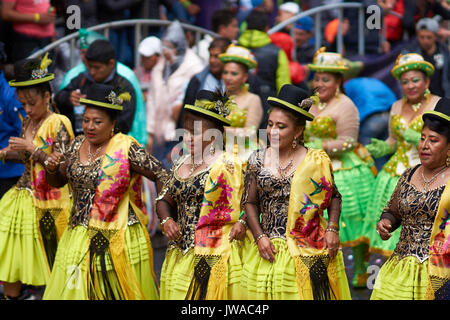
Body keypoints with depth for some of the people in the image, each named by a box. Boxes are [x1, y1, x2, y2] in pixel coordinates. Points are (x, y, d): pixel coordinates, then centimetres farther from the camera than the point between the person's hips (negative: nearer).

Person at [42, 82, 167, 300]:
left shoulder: (126, 149, -10)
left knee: (126, 291, 1)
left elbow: (161, 175, -9)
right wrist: (52, 168, -5)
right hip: (80, 237, 5)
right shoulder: (78, 145, 7)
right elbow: (58, 181, 17)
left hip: (119, 239, -5)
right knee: (72, 290, 3)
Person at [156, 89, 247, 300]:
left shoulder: (228, 165, -6)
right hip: (180, 256, 7)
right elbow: (165, 199, 22)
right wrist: (166, 220, 3)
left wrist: (242, 223, -23)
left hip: (216, 257, -6)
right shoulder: (180, 165, 14)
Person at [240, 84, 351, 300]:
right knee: (265, 293, 2)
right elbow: (250, 202, 7)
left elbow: (334, 197, 9)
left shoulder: (317, 162, -2)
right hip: (268, 250, 2)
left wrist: (333, 229, -4)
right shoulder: (257, 160, 4)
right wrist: (260, 237, -4)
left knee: (305, 293, -3)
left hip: (309, 251, -2)